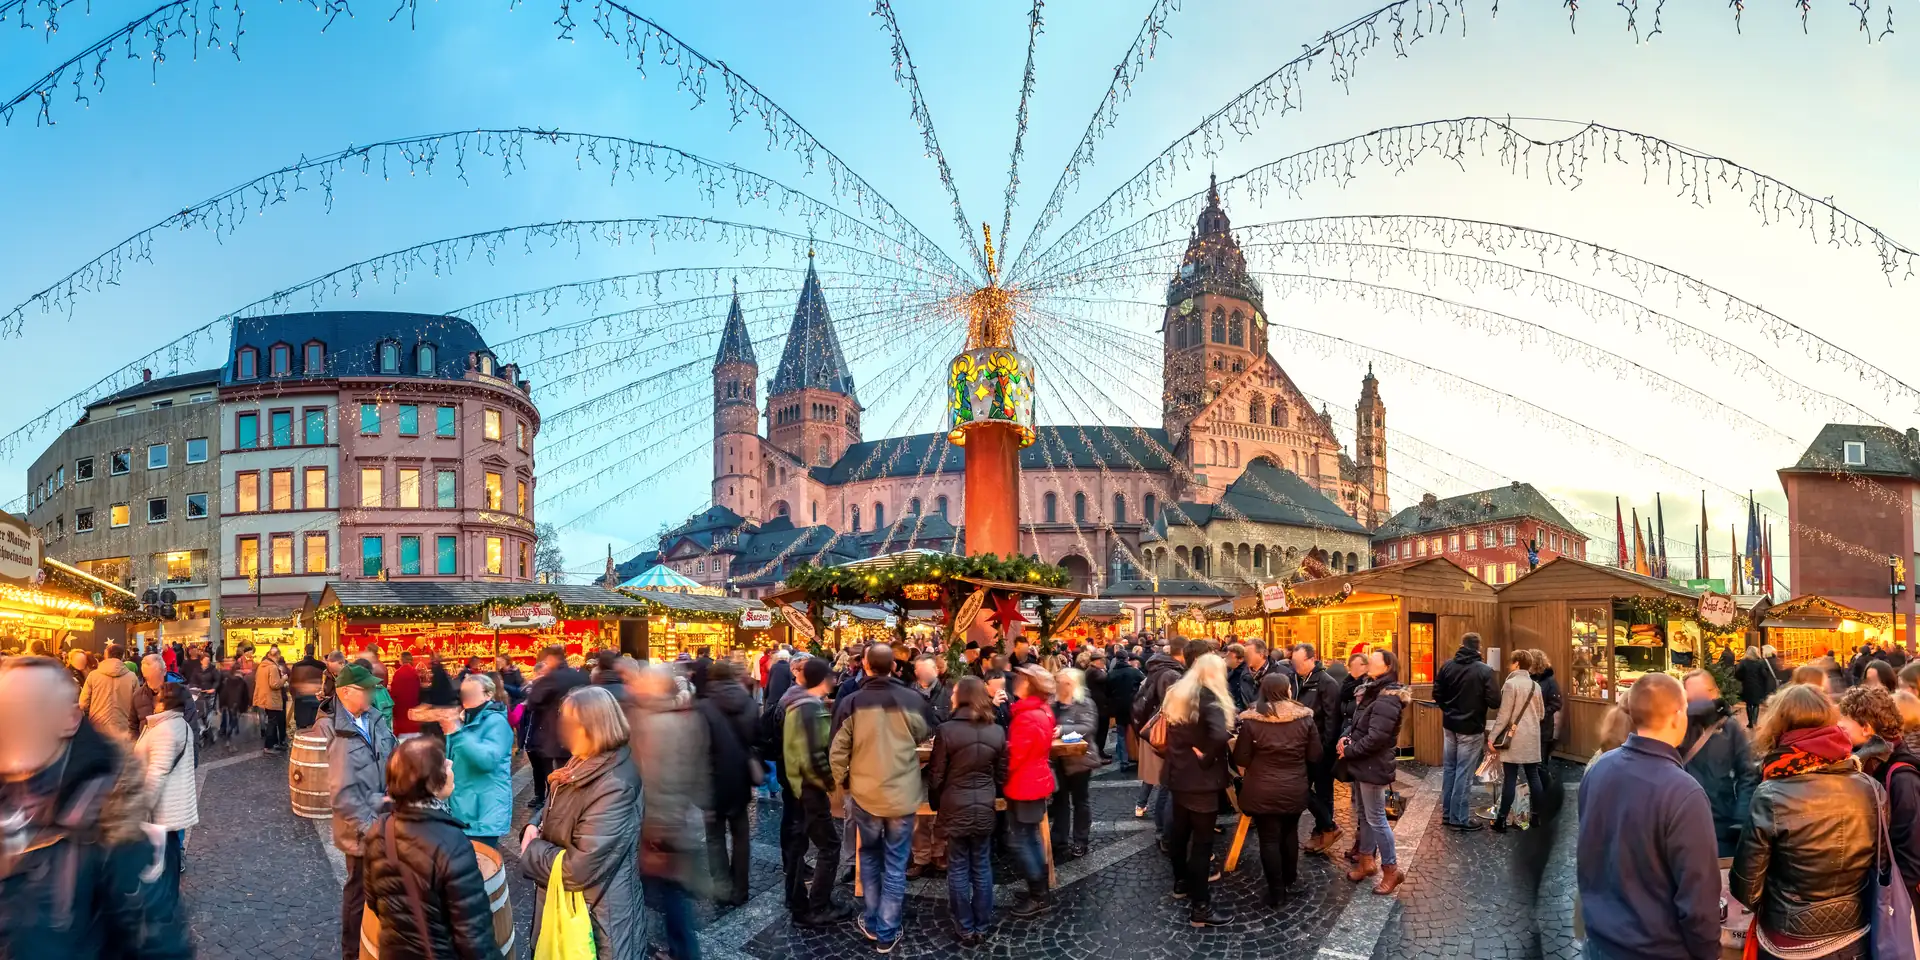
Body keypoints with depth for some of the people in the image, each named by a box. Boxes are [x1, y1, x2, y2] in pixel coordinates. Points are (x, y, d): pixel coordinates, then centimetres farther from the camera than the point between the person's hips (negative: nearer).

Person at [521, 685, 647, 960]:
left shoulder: (613, 788, -30)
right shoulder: (581, 766, 1)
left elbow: (579, 871, -31)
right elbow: (553, 809, 18)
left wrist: (533, 851, -15)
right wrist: (533, 826, -4)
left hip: (595, 918, -9)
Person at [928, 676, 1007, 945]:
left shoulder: (947, 730, -15)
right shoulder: (997, 732, -2)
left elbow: (936, 776, -8)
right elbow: (1001, 775, 7)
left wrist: (936, 805, 8)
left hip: (955, 809, -3)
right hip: (984, 809, 3)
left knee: (958, 869, 7)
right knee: (982, 867, 12)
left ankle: (965, 930, 14)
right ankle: (981, 927, 21)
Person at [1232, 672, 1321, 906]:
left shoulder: (1251, 720, -12)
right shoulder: (1304, 718, -6)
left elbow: (1241, 760, -7)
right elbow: (1315, 756, 0)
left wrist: (1250, 776, 14)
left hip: (1263, 791, -2)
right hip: (1295, 789, 2)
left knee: (1269, 838, 6)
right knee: (1290, 833, 21)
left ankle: (1275, 891, 11)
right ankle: (1289, 879, 37)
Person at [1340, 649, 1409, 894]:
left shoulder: (1387, 699, -21)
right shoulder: (1372, 691, 10)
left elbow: (1376, 738, -25)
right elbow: (1357, 721, 14)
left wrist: (1349, 751, -15)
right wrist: (1346, 738, -5)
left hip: (1373, 766, -9)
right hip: (1363, 764, 9)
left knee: (1375, 818, -1)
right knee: (1362, 814, 18)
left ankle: (1391, 869, 10)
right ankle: (1366, 860, 31)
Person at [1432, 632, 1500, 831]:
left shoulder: (1447, 666, -1)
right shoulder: (1485, 670, -15)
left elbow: (1437, 695, 4)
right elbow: (1494, 702, -16)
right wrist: (1480, 702, 6)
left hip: (1449, 725, 5)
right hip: (1471, 727, -5)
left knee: (1449, 769, 14)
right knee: (1464, 773, 1)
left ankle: (1447, 813, 22)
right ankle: (1460, 818, 7)